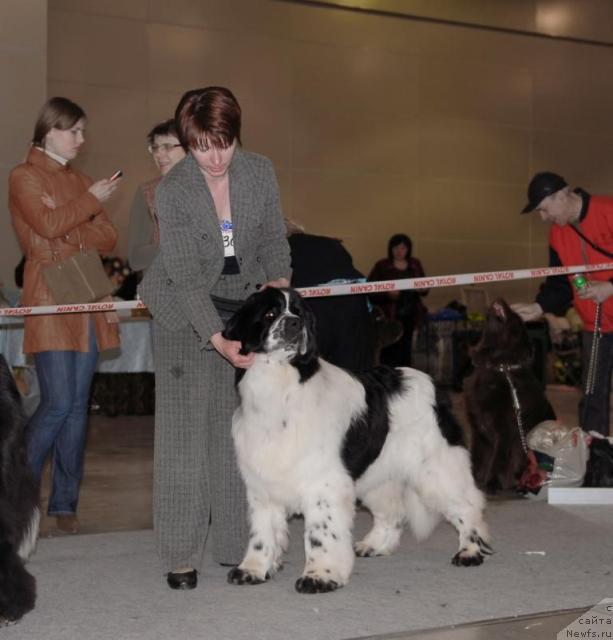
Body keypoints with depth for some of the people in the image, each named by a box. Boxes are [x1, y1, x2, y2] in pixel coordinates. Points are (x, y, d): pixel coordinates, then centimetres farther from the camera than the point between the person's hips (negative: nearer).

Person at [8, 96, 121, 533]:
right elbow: (47, 225, -15)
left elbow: (109, 239, 9)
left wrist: (68, 226, -7)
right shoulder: (24, 177, 2)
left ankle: (65, 502, 12)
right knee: (58, 403, -11)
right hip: (49, 300, -6)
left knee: (79, 405, 4)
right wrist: (92, 202, -6)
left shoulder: (82, 182, 19)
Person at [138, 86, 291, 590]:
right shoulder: (172, 191, -18)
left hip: (246, 299, 3)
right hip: (185, 309, -3)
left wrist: (280, 286, -14)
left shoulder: (261, 172, -8)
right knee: (186, 424, -8)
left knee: (239, 424, 0)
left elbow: (273, 241, 4)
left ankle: (238, 544, 7)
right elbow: (186, 277, -22)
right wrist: (219, 340, -32)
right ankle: (181, 554, -3)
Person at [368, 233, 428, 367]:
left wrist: (423, 289, -2)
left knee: (406, 350, 5)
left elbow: (424, 287, 21)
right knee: (391, 352, -10)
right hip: (390, 316, -4)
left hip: (410, 316, 4)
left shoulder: (415, 265, 12)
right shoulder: (382, 266, -2)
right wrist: (387, 293, -21)